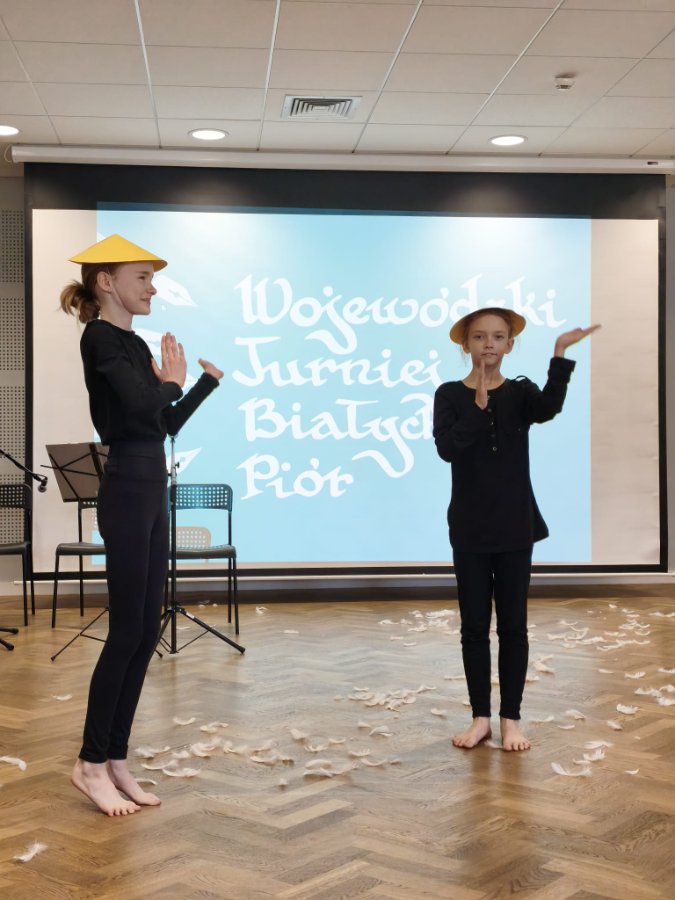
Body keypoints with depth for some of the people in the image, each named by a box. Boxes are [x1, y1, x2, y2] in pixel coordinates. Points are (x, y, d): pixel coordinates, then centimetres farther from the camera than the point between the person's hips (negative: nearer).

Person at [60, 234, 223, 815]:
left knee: (147, 630, 9)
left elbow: (167, 423, 20)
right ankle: (91, 763, 7)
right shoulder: (100, 338, -10)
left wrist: (209, 379, 20)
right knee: (127, 629, -5)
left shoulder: (134, 343, 16)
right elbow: (142, 406, -24)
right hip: (127, 492, -9)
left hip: (151, 491, 9)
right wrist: (172, 380, -5)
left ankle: (116, 760, 16)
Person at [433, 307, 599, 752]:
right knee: (474, 625, 7)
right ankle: (481, 717, 18)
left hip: (515, 526, 0)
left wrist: (560, 355, -32)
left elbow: (548, 408, -23)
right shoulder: (450, 395, -2)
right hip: (470, 528, 0)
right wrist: (479, 403, -20)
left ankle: (511, 718, 18)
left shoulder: (520, 392, 0)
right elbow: (448, 448, -17)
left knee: (513, 624, 7)